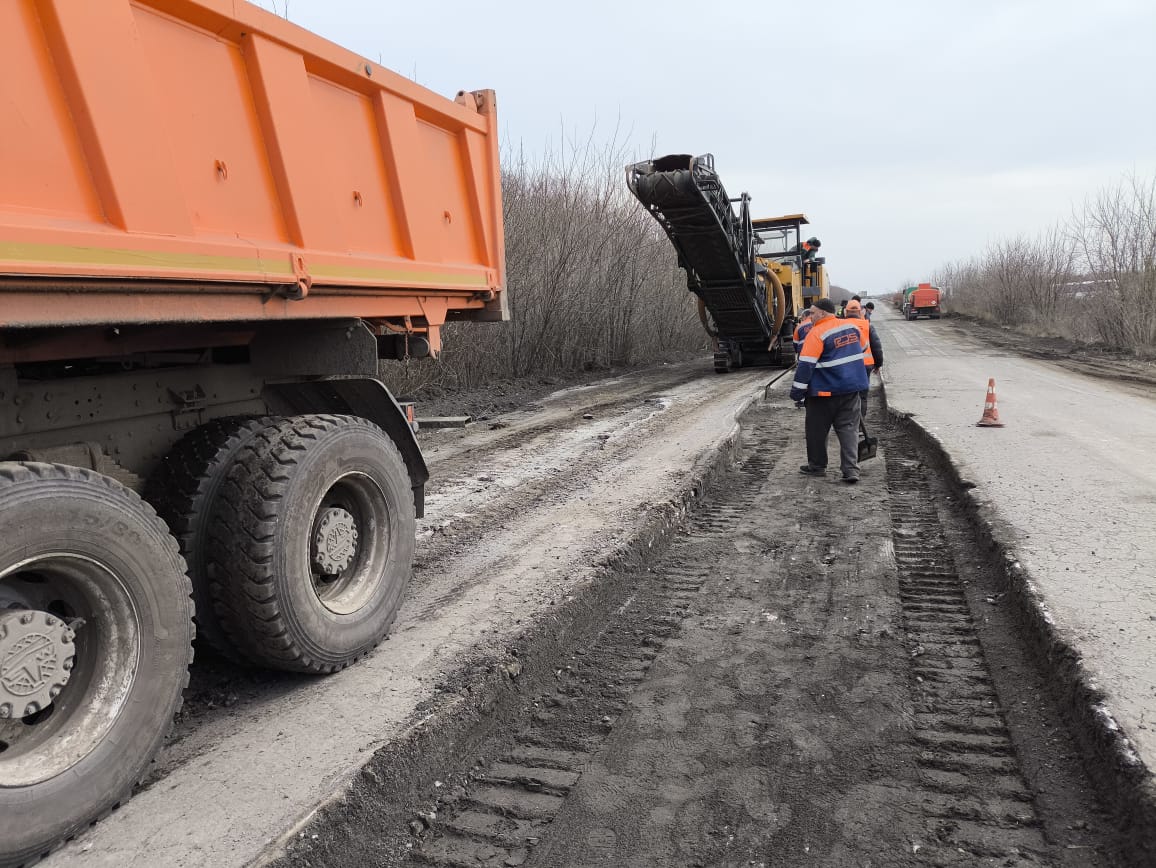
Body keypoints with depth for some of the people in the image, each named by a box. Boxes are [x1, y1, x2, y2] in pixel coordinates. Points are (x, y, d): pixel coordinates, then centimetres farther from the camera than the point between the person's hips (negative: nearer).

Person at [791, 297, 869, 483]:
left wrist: (797, 390, -15)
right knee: (849, 428, 7)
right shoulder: (852, 326, 6)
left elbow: (806, 365, -19)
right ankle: (851, 469, -1)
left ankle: (817, 466, 20)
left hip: (825, 391, -6)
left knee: (817, 430, 10)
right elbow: (862, 348, 22)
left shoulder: (817, 334, -16)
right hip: (852, 388, 6)